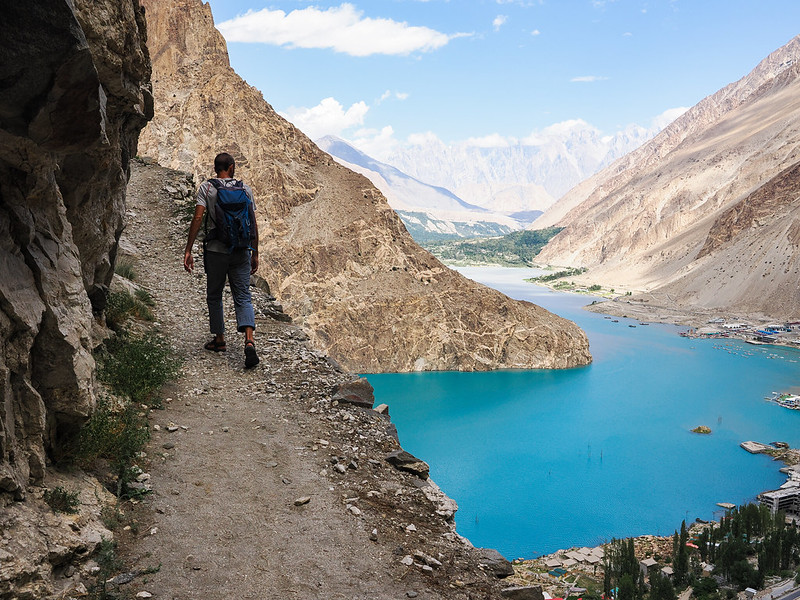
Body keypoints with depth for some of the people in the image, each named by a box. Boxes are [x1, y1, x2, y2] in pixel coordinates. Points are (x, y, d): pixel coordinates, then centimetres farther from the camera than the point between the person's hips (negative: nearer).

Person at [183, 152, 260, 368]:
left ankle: (219, 339, 25)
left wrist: (188, 250, -8)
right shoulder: (245, 189, 4)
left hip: (216, 250, -1)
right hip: (241, 251, 1)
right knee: (243, 297, 3)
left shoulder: (206, 188, -1)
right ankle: (249, 340, -16)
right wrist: (255, 254, 11)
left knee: (214, 296, 16)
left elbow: (198, 218, -11)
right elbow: (253, 224, 4)